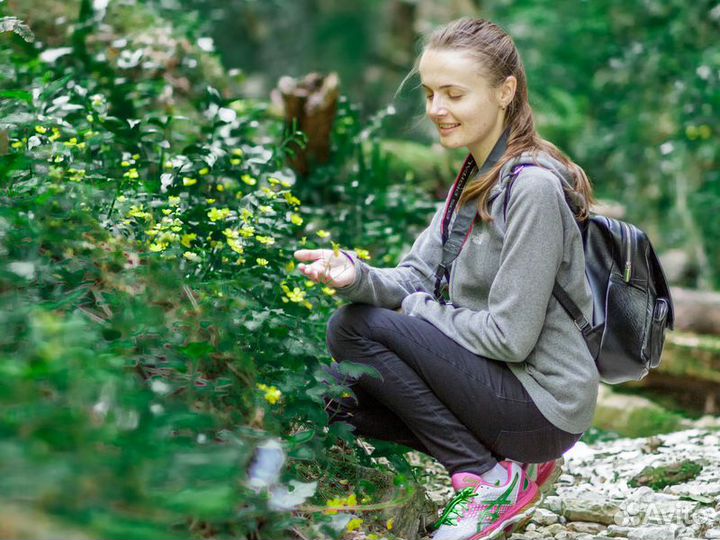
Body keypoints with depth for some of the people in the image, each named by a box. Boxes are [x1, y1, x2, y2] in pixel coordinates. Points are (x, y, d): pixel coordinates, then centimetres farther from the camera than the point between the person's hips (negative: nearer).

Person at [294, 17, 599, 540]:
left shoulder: (533, 187, -20)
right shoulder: (478, 177, 10)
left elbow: (509, 335, -23)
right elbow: (417, 277, 5)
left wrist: (415, 310, -9)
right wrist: (356, 276, -16)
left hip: (544, 407, -9)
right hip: (499, 382, 9)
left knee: (357, 328, -15)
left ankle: (492, 479, -8)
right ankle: (508, 460, 9)